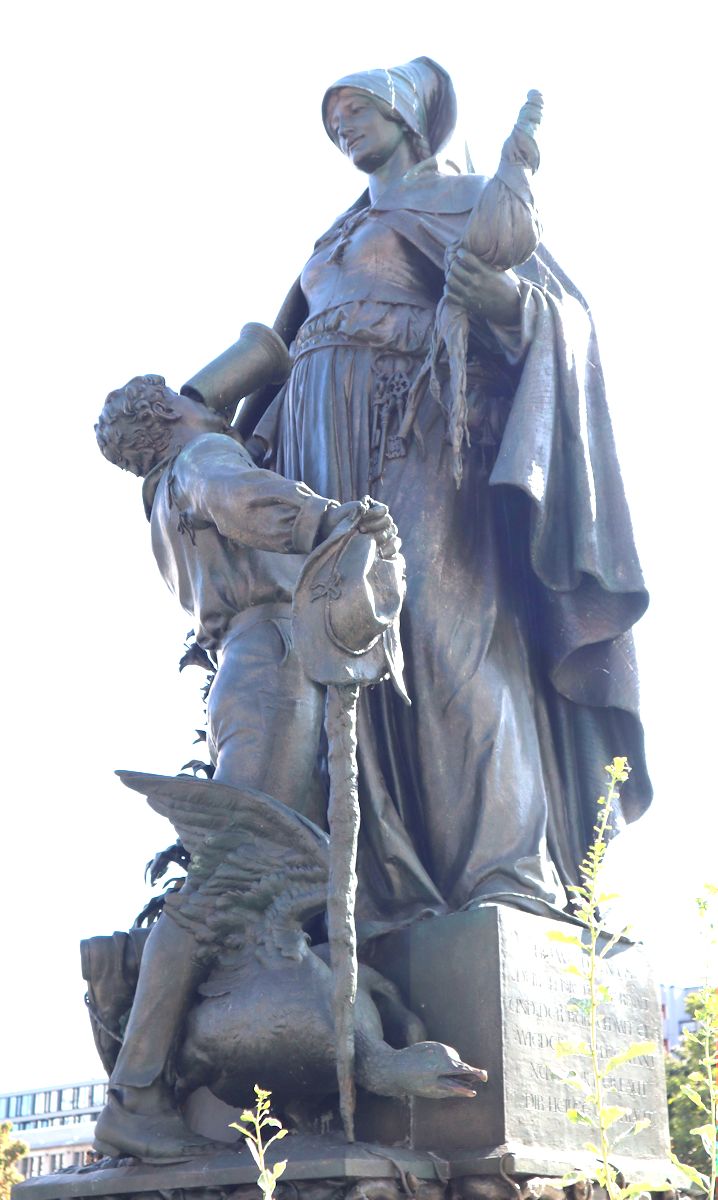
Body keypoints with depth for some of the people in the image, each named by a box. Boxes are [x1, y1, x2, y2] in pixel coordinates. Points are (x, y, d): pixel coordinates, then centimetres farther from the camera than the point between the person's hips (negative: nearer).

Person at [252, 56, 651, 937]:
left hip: (415, 433, -6)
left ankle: (507, 871, -24)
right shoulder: (337, 242, 33)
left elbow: (563, 309, -1)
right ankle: (394, 887, -14)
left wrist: (508, 301, -23)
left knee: (444, 629, -21)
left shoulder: (465, 201, 12)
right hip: (330, 451, 6)